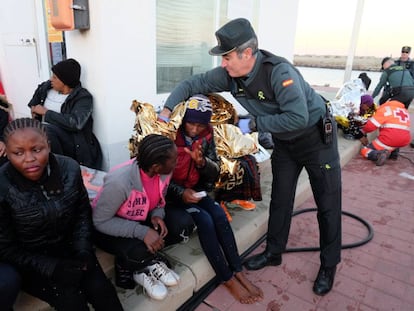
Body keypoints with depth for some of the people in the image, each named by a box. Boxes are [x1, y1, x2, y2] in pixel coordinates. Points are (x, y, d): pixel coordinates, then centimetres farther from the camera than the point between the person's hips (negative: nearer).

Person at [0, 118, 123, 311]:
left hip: (70, 248, 3)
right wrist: (53, 268, -19)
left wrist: (83, 251, -10)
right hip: (30, 263, -2)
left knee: (102, 290, -13)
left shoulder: (69, 168, -14)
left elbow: (83, 212, 1)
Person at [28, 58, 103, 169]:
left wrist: (45, 112, -17)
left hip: (72, 144, -6)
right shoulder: (47, 87, 9)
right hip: (44, 135, 7)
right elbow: (38, 92, 36)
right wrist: (33, 106, 18)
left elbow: (75, 123, -27)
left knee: (48, 129, -34)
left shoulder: (83, 97, -12)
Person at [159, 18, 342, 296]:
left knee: (328, 204, 4)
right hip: (284, 142, 6)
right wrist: (167, 110, -16)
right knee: (280, 200, 12)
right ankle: (274, 253, 29)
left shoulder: (279, 72, -33)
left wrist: (255, 123, -29)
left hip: (317, 136, -5)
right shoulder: (229, 74, -13)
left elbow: (298, 117, -38)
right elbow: (192, 85, -5)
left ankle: (329, 265, 22)